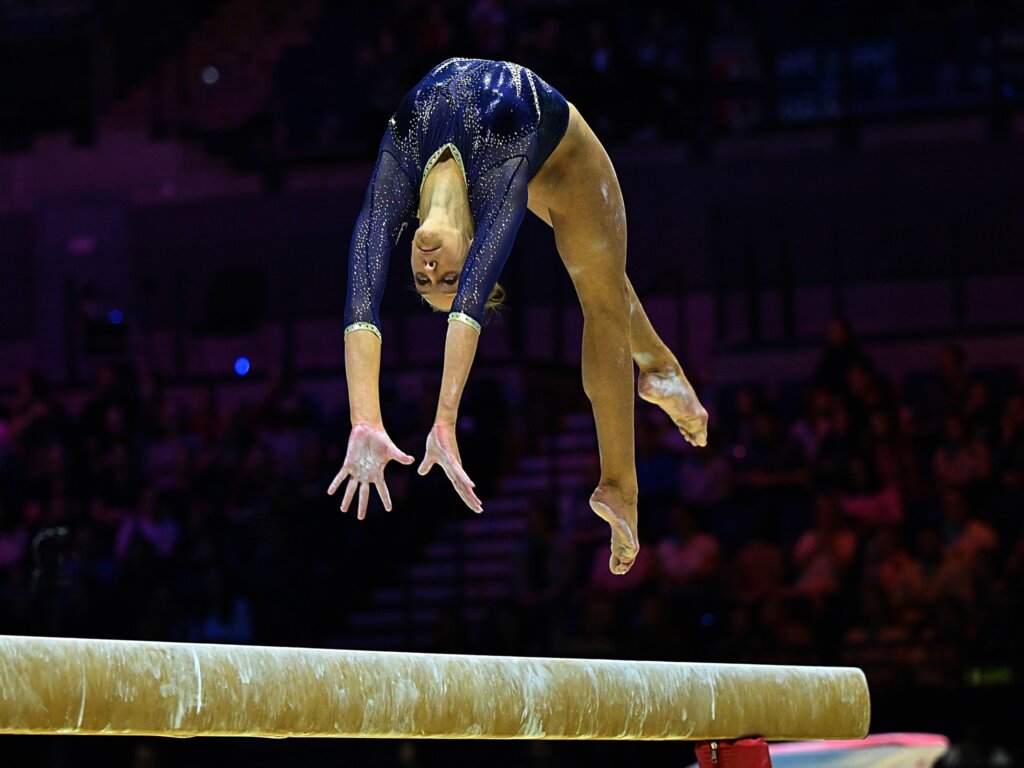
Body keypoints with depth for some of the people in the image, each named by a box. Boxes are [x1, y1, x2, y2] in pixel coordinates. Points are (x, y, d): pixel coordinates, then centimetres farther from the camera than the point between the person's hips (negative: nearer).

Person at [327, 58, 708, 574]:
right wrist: (365, 425, -63)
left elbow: (470, 306, -58)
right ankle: (657, 366, 47)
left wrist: (445, 425, -66)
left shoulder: (499, 184, -49)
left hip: (557, 141, -4)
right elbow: (361, 310, -51)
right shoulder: (395, 183, -40)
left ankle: (619, 485, 10)